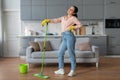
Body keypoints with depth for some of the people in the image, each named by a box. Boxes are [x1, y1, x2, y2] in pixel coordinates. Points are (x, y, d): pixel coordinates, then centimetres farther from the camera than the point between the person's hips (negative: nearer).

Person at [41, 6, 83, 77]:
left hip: (69, 36, -7)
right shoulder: (63, 18, 23)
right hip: (64, 38, 7)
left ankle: (73, 70, 2)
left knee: (71, 53, -6)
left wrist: (73, 27, -10)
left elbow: (80, 25, 0)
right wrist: (47, 20, 2)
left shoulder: (73, 18, 7)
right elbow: (55, 20, 15)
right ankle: (61, 70, 15)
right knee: (60, 53, 6)